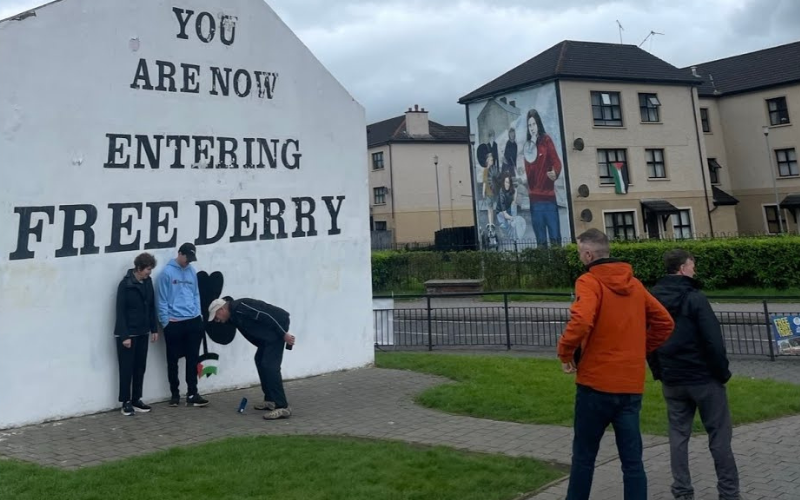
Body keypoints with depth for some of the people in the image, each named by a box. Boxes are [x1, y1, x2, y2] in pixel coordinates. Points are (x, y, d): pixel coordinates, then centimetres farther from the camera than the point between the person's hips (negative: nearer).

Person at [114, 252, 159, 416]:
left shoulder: (148, 282, 5)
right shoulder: (125, 284, -13)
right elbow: (120, 312, -14)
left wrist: (154, 329, 9)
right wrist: (124, 335, -17)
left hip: (142, 333, 6)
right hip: (127, 334, -6)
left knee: (140, 368, 11)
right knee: (127, 369, 2)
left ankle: (136, 400, 21)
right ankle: (126, 402, 13)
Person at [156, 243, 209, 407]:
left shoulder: (192, 272, 9)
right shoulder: (167, 273, -6)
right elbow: (162, 300, -6)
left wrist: (199, 314, 5)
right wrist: (166, 322, -8)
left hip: (193, 321, 4)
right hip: (174, 323, -4)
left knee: (193, 359, 6)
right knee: (173, 360, 8)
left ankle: (192, 394, 11)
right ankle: (175, 394, 21)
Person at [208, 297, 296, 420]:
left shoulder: (239, 307, -16)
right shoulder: (234, 316, 15)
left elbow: (266, 315, -22)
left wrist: (284, 334, -21)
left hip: (278, 323, -10)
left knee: (270, 364, -14)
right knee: (260, 360, 14)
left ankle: (283, 407, -15)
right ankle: (270, 400, 20)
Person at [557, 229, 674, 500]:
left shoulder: (589, 282, -11)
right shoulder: (634, 284, 11)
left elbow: (581, 322, -28)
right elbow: (664, 322, 17)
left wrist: (565, 352, -13)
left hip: (597, 382, -5)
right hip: (631, 385, 6)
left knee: (584, 456, 11)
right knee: (632, 460, 10)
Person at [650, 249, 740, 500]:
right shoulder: (694, 298, -14)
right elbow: (713, 341, -16)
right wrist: (722, 372, -4)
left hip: (672, 380, 5)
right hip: (703, 377, -5)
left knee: (678, 435, 11)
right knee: (719, 435, 6)